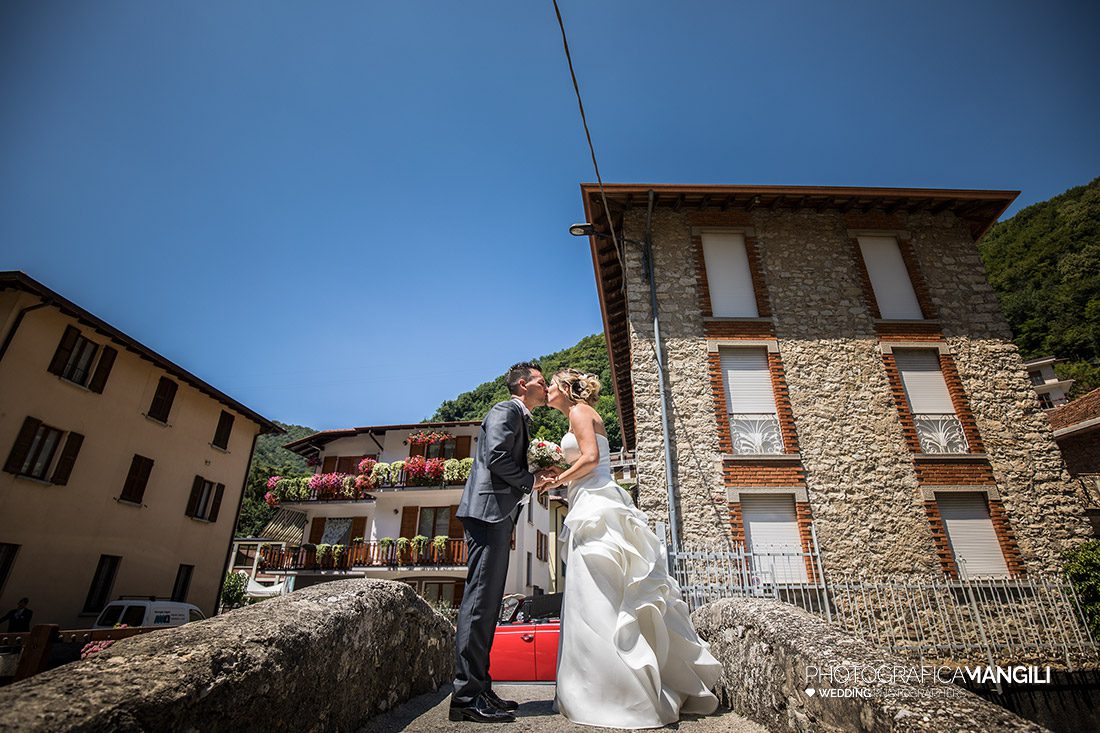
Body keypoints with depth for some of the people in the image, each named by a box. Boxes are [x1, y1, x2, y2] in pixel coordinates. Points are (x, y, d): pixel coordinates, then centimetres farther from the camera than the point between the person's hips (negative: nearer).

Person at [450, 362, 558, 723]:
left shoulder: (521, 420, 26)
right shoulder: (505, 411, -3)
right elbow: (495, 457, -18)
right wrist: (530, 481, -6)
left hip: (498, 516, 10)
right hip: (488, 509, -10)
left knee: (488, 601, 9)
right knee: (480, 598, -10)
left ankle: (480, 689, 16)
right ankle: (466, 696, -6)